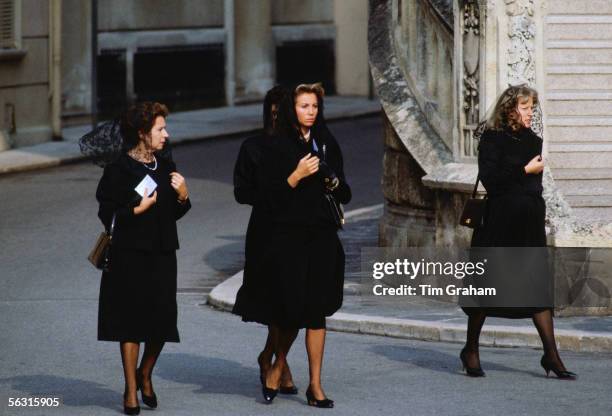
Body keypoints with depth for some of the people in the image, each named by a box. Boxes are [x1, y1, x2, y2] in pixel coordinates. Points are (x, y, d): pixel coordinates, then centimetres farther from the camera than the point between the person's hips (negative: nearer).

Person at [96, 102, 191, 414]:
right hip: (130, 256, -5)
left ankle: (144, 374, 27)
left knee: (162, 319, 2)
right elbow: (107, 215, -8)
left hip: (162, 254, 5)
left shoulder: (165, 167, 9)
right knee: (131, 321, -1)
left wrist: (182, 196, -3)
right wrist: (138, 209, -19)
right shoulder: (119, 170, -7)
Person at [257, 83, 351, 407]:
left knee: (317, 310, 1)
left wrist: (333, 181, -7)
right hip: (288, 237, -3)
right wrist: (296, 176, -18)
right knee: (293, 307, -5)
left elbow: (344, 195, 13)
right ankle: (278, 366, 23)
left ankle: (315, 386, 4)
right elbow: (269, 197, -7)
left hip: (322, 237, 3)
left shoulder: (327, 145, 10)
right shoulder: (278, 148, -2)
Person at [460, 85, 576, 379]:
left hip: (530, 223, 6)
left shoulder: (532, 141, 13)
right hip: (498, 224, -6)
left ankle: (551, 355, -2)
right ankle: (470, 351, 16)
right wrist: (525, 171, -15)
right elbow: (489, 179, -18)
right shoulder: (492, 139, -6)